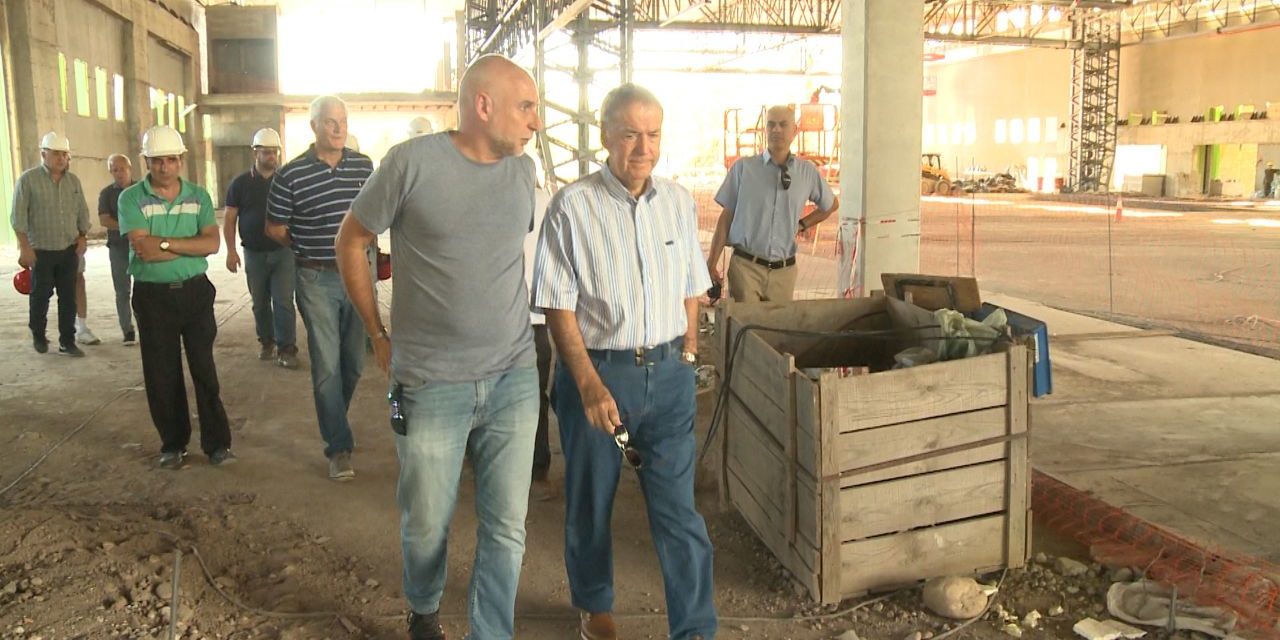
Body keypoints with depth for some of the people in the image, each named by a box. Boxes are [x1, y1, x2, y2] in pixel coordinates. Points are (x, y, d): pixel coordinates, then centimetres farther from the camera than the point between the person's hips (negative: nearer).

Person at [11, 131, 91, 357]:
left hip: (69, 251, 4)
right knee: (40, 297, 7)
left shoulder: (73, 180, 7)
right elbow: (18, 216, -9)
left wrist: (82, 238, 5)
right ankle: (38, 337, 25)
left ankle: (67, 342, 10)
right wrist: (25, 247, -13)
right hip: (40, 251, -3)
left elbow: (82, 212, 14)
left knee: (69, 297, 3)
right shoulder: (28, 179, -7)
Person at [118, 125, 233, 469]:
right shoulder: (132, 198, -4)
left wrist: (165, 243, -17)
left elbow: (212, 243, -9)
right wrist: (191, 246, -11)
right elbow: (143, 249, -16)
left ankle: (217, 442, 10)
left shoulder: (199, 196, 4)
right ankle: (173, 444, 19)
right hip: (153, 295, -1)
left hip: (195, 291, 1)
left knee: (204, 368, 3)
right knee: (162, 374, 7)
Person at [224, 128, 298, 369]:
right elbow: (229, 218, 4)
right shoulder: (241, 183, 3)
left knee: (283, 301, -7)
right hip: (254, 253, 1)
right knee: (260, 302, 11)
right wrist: (231, 250, -5)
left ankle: (286, 348, -3)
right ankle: (266, 342, 26)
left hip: (283, 251, -1)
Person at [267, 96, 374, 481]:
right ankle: (339, 448, 6)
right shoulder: (291, 175, -9)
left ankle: (331, 420, 37)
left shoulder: (364, 166, 3)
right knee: (327, 365, -2)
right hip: (317, 280, -4)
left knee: (354, 361, 13)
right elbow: (274, 228, 2)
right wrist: (309, 248, 7)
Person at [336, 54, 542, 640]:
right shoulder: (413, 162, -10)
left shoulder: (523, 171, 4)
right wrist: (379, 336, 2)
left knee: (507, 528, 7)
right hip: (432, 385, -3)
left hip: (514, 378, 3)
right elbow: (351, 241, 2)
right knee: (427, 525, 13)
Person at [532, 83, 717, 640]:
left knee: (678, 508, 2)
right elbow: (559, 307, -11)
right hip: (596, 369, -2)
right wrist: (590, 385, -17)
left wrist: (686, 358, 11)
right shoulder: (573, 206, -10)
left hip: (668, 374, 3)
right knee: (590, 504, 14)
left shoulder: (679, 202, 4)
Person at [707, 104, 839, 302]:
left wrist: (802, 225, 12)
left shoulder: (808, 172, 5)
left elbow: (831, 204, 24)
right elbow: (726, 217, 2)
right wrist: (712, 264, -2)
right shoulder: (743, 167, -1)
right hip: (746, 266, -2)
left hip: (784, 270, 3)